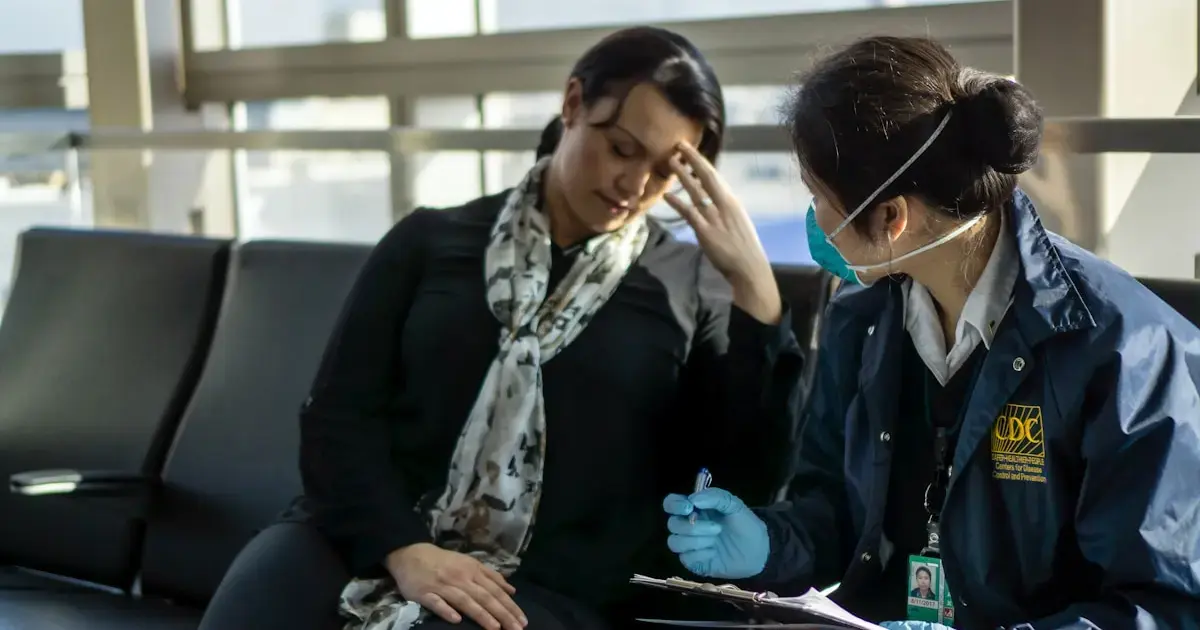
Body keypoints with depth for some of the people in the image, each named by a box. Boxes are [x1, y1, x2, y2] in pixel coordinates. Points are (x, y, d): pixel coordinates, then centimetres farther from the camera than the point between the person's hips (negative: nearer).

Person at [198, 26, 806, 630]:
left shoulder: (689, 286, 9)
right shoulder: (430, 240, 12)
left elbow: (752, 474, 0)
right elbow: (339, 413, 5)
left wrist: (755, 285, -8)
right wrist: (402, 548, -12)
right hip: (369, 548, 2)